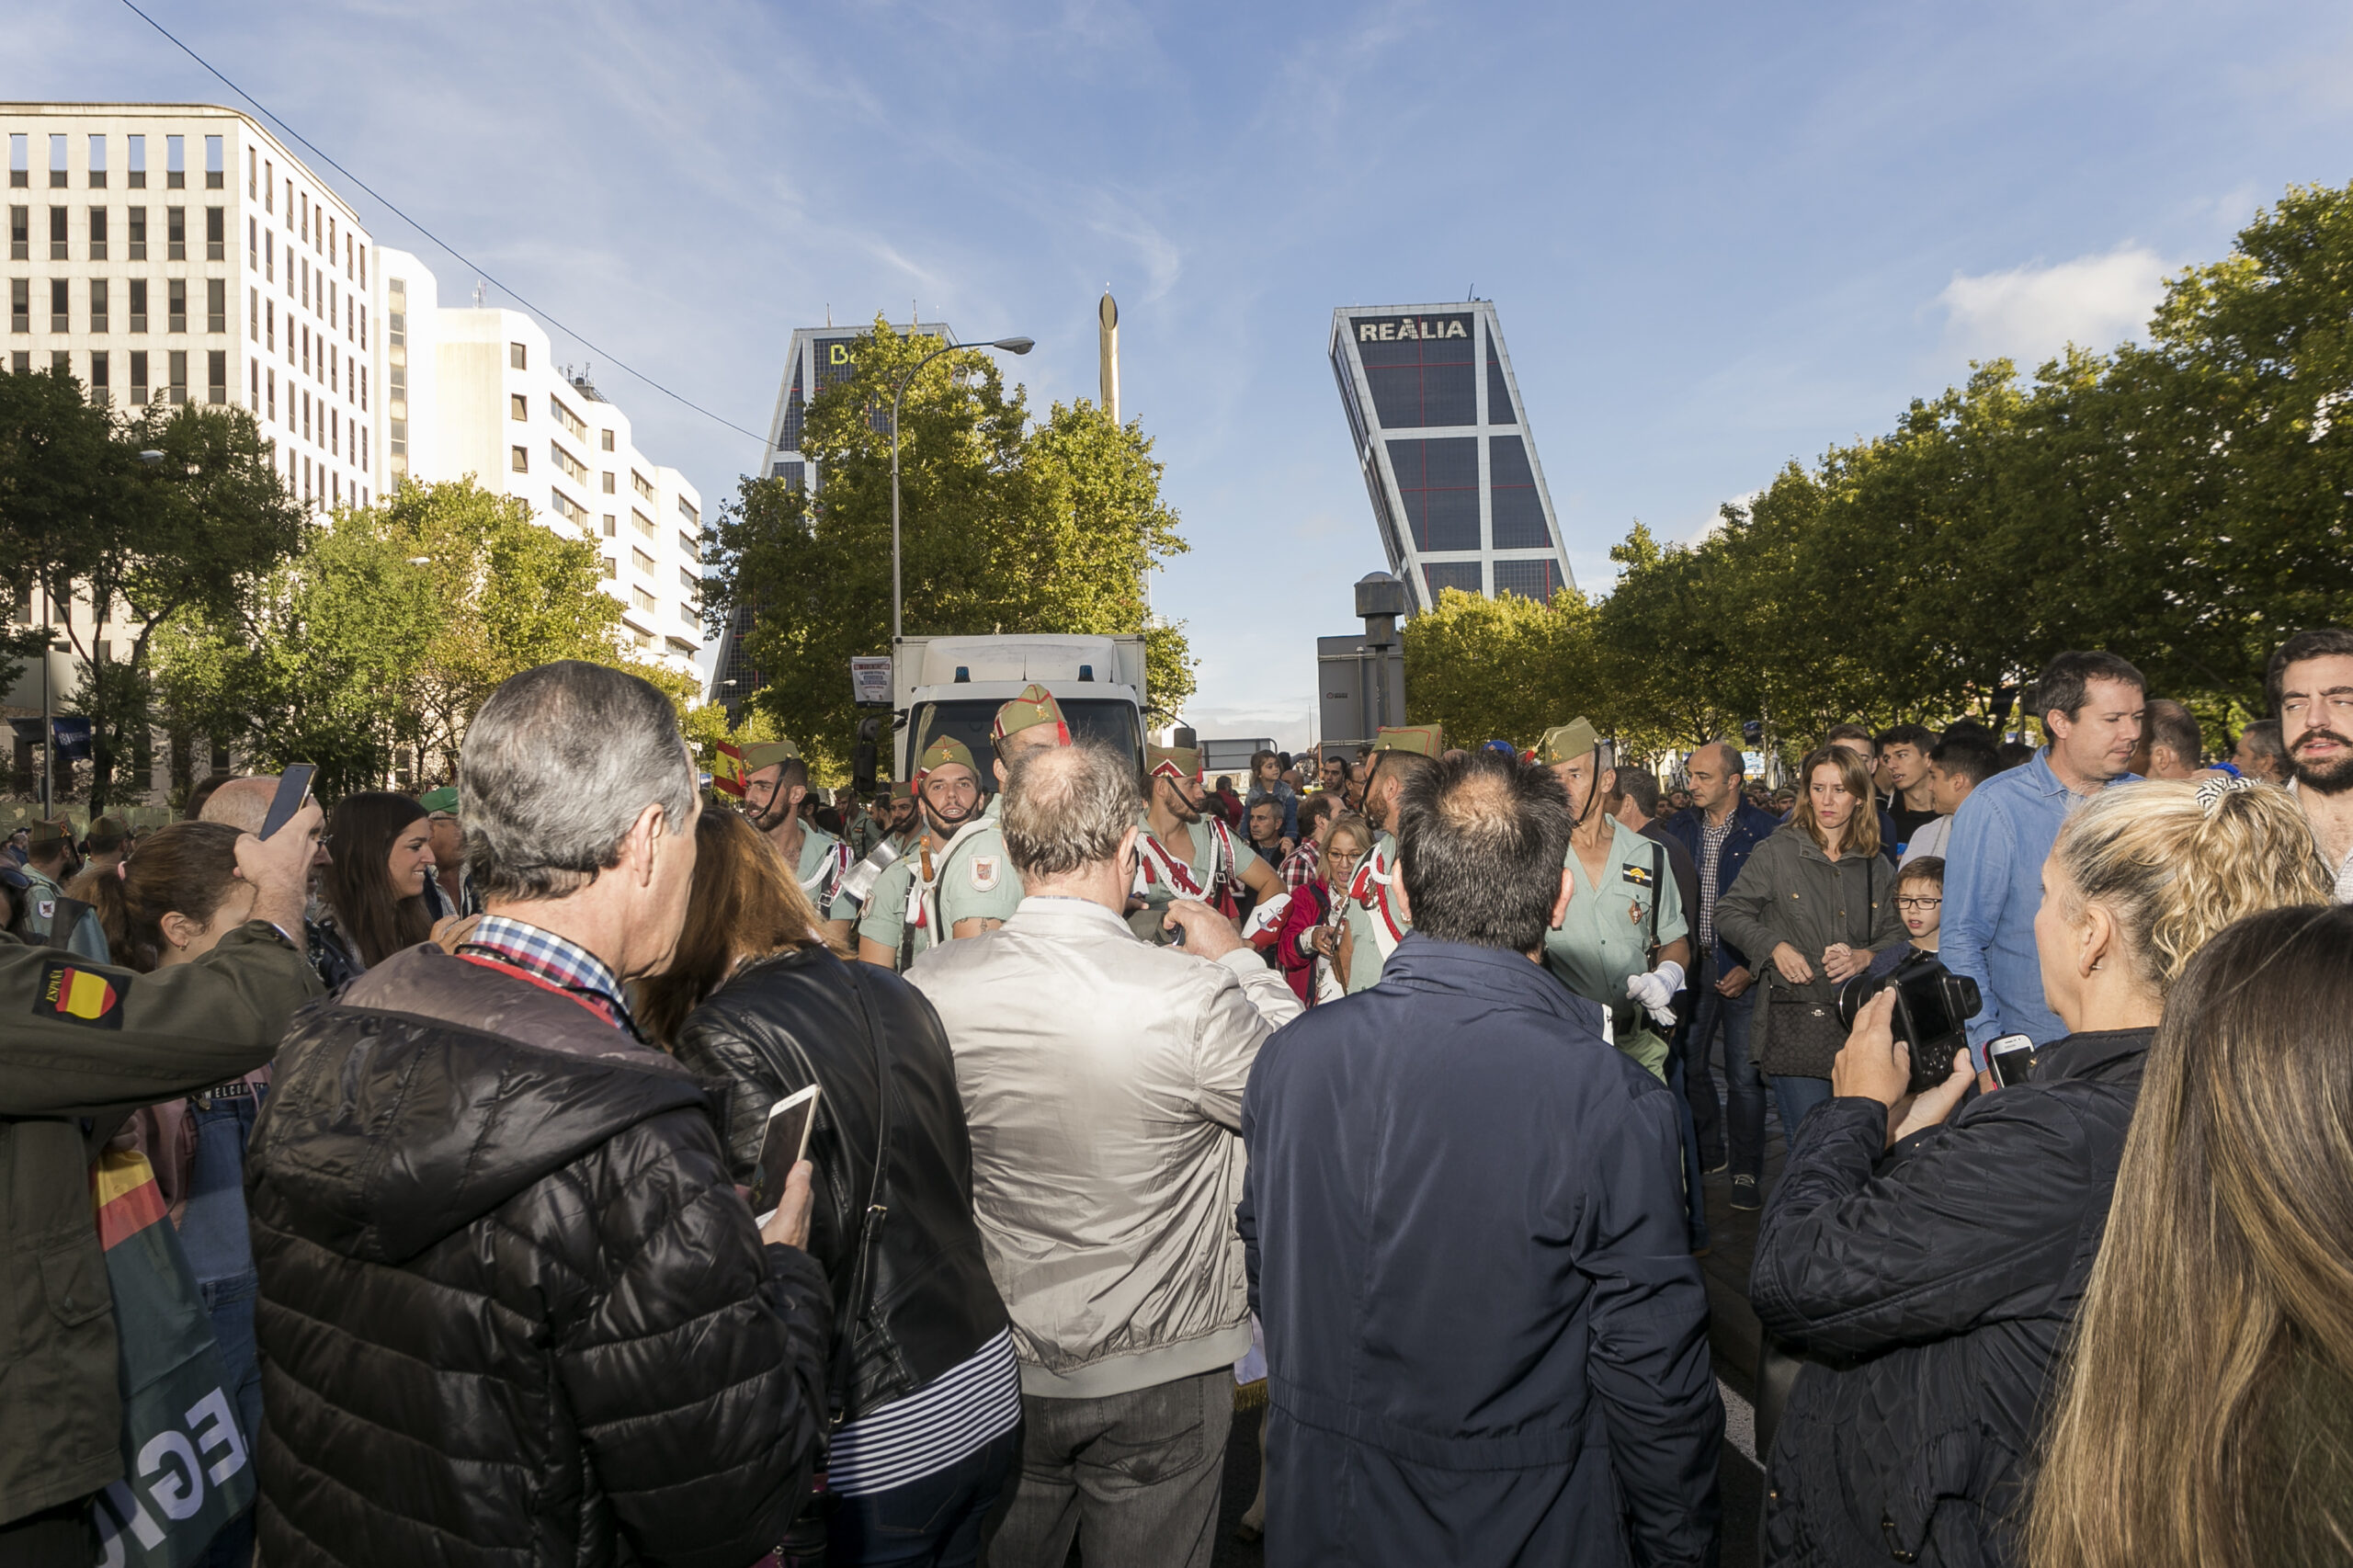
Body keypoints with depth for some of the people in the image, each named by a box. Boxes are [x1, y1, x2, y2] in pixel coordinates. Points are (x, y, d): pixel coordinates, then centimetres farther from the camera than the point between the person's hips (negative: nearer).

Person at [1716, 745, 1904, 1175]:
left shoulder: (1876, 867, 12)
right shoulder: (1776, 853, 1)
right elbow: (1728, 912, 4)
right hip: (1795, 1023, -4)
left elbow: (1897, 935, 16)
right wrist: (1776, 946, -10)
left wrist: (1864, 957, -5)